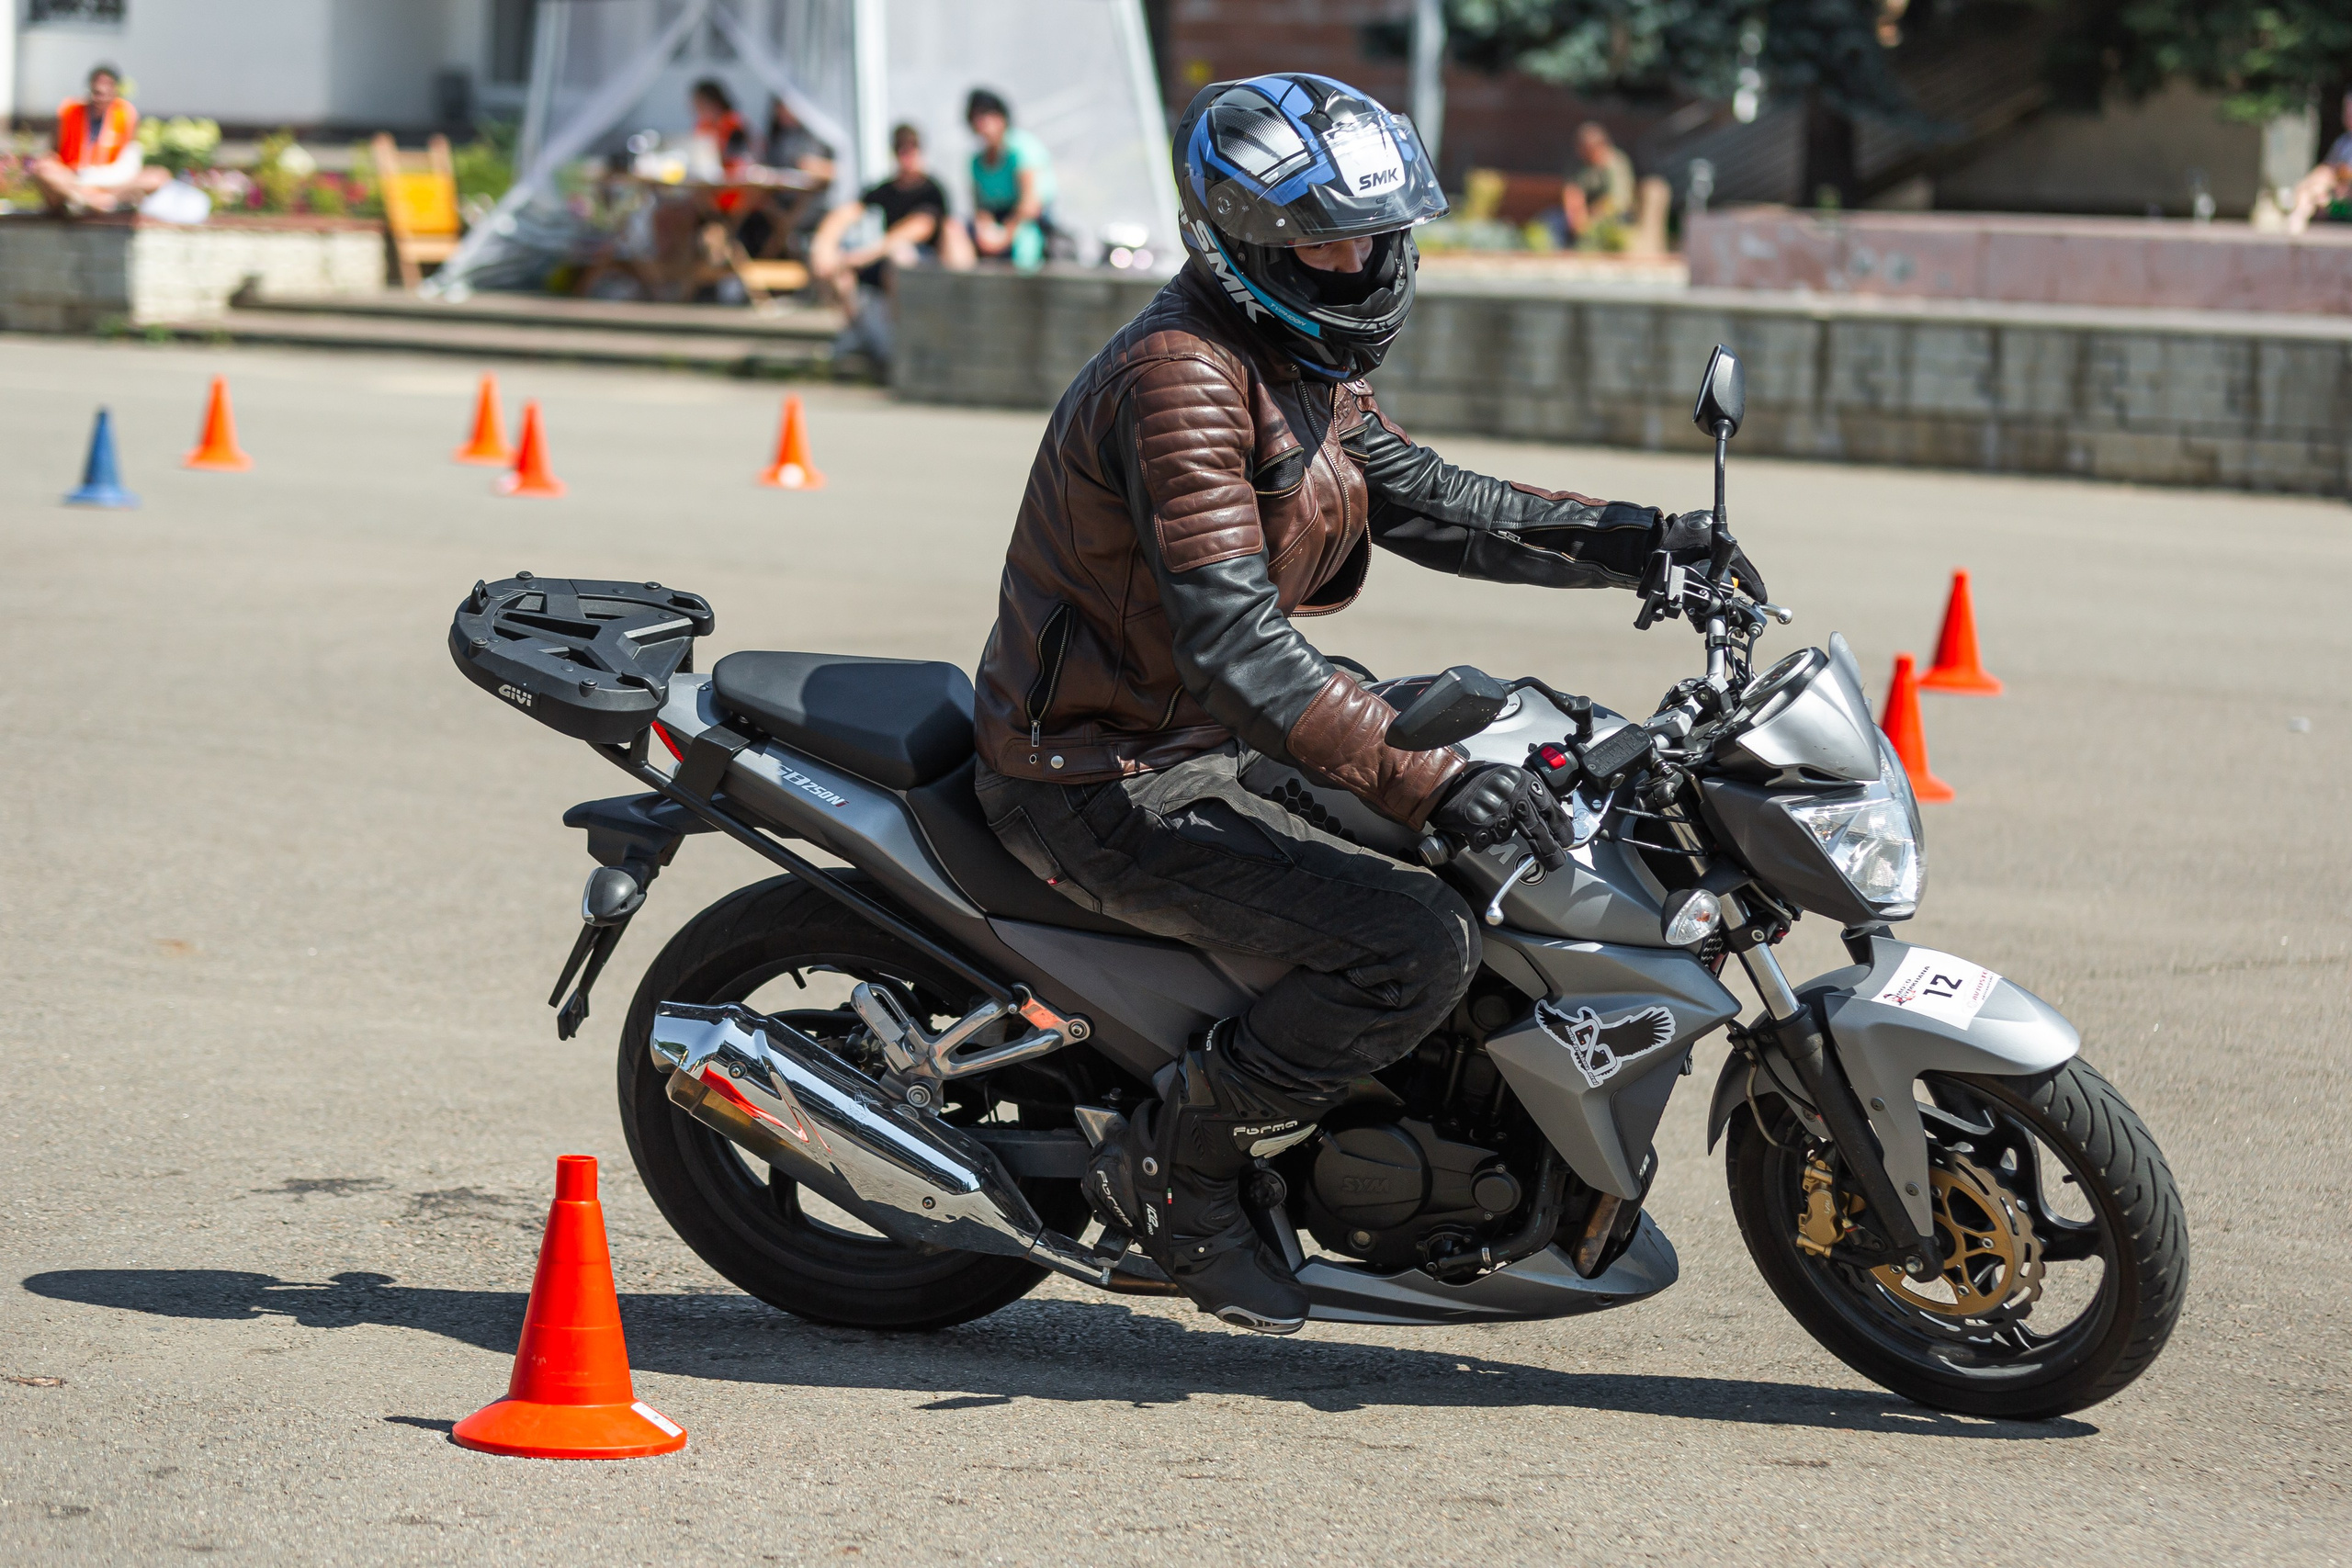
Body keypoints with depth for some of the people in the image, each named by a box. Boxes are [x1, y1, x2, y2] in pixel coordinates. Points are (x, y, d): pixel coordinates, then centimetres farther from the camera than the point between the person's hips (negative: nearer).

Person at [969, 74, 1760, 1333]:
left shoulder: (1297, 366, 9)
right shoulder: (1181, 377, -23)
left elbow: (1423, 499, 17)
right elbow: (1232, 642, -32)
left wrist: (1639, 543, 6)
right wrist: (1421, 781, -39)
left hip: (1197, 741, 11)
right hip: (1109, 787, -11)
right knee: (1419, 945, -23)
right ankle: (1172, 1166, -8)